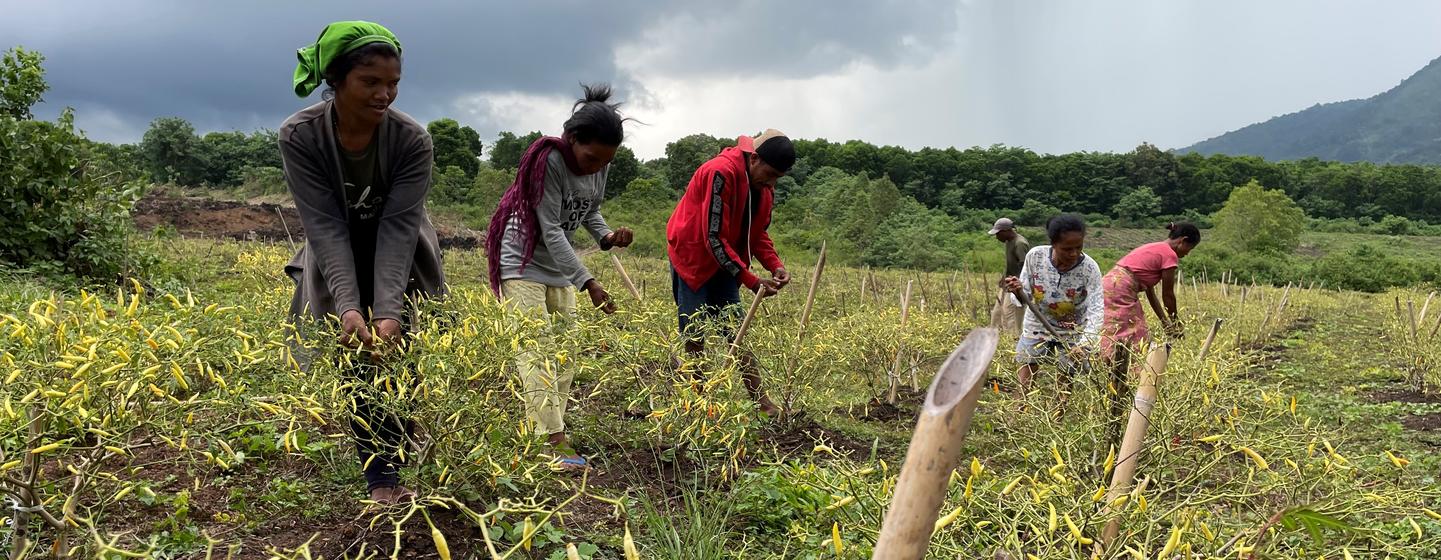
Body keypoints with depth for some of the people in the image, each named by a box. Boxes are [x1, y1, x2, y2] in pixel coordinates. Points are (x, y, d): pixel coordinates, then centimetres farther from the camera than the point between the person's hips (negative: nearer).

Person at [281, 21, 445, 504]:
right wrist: (349, 307, -42)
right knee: (359, 367, -5)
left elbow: (398, 228, -30)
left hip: (400, 267, 0)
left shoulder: (412, 139, -27)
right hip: (337, 265, 0)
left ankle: (410, 469, 7)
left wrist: (389, 313, -42)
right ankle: (382, 479, 2)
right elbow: (325, 226, -29)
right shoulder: (298, 136, -25)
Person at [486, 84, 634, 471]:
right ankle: (554, 442, -16)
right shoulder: (549, 160, -26)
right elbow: (551, 229, -27)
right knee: (537, 349, -13)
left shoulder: (599, 166, -5)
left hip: (560, 264, 8)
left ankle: (550, 430, 8)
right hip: (524, 261, -8)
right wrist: (587, 282, -31)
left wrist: (606, 236, -12)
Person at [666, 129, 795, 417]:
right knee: (695, 337, -3)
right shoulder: (721, 173, -27)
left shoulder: (763, 186, -1)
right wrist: (751, 281, -28)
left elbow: (757, 233, 8)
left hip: (725, 262, 7)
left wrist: (775, 266, -11)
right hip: (693, 258, -7)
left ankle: (762, 403, 4)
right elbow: (713, 237, -28)